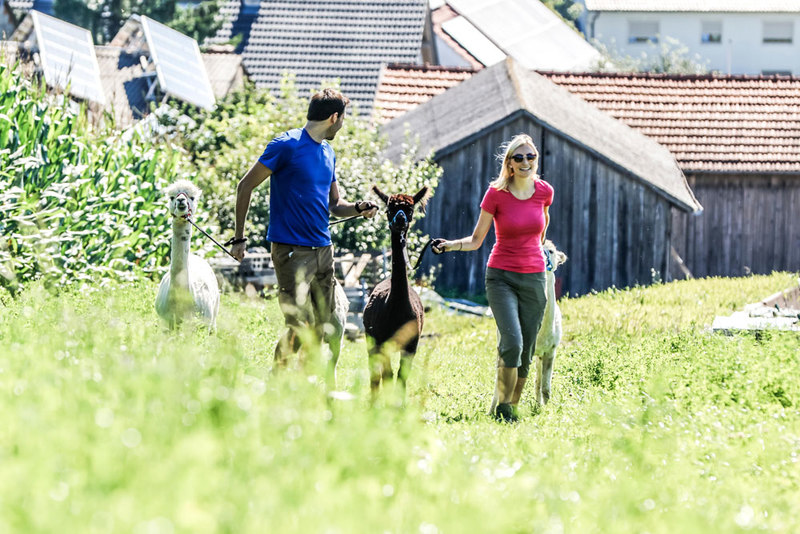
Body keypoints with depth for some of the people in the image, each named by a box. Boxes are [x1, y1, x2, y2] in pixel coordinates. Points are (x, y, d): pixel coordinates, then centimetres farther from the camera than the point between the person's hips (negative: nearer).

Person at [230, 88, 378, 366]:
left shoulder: (328, 153, 16)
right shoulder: (287, 145, -8)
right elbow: (245, 186, -5)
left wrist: (358, 208, 2)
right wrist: (239, 237, -6)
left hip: (323, 249, 8)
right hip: (292, 250, -8)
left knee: (321, 330, 5)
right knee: (299, 328, -15)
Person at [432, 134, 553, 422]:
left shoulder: (544, 191, 0)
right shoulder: (496, 193, -8)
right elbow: (475, 240, -4)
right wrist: (449, 245, -22)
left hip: (534, 279, 3)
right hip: (501, 277, -3)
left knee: (526, 352, 2)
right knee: (512, 343, -20)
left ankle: (512, 407, 15)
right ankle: (501, 407, -7)